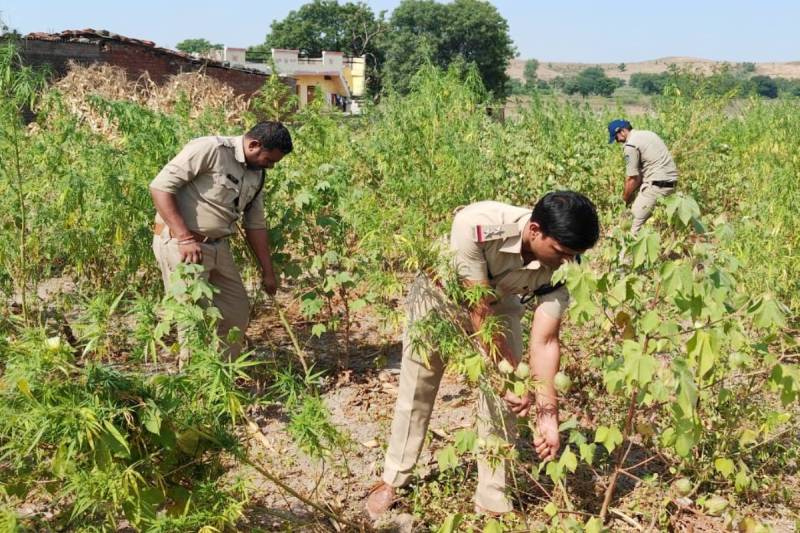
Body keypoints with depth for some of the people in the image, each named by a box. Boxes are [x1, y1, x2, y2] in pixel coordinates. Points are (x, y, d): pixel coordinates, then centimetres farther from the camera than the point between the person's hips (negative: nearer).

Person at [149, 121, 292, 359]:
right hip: (180, 242, -8)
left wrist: (268, 271, 18)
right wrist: (185, 238, -23)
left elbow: (256, 224, 18)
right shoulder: (210, 149, -17)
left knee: (238, 311, 13)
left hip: (218, 247, 8)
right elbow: (160, 186, -20)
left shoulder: (257, 174, 9)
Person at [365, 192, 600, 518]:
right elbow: (479, 312, -35)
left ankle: (492, 500, 12)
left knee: (501, 400, -4)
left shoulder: (561, 265, -30)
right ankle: (392, 480, 27)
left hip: (499, 301, 3)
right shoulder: (475, 226, -43)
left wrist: (548, 413, -31)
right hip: (439, 292, -2)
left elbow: (545, 341, -26)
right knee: (416, 392, 8)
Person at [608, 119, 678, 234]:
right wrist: (633, 192, 17)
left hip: (657, 185, -9)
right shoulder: (647, 134, 18)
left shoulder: (630, 145, -10)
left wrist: (625, 199, 6)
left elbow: (632, 178, -8)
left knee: (636, 223, -5)